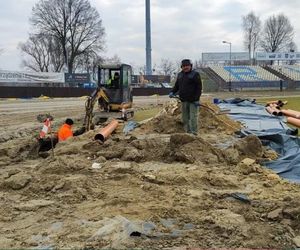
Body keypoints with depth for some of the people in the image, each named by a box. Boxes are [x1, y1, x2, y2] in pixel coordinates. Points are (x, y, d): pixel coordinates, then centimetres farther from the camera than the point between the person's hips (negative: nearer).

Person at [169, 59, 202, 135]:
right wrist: (172, 92, 3)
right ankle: (188, 132, 16)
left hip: (193, 100, -6)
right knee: (185, 118, 8)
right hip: (184, 100, 6)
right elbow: (176, 86, 22)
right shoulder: (180, 75, 14)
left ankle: (194, 133, -5)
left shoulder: (195, 74, -4)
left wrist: (197, 99, -16)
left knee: (193, 117, -8)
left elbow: (199, 87, -8)